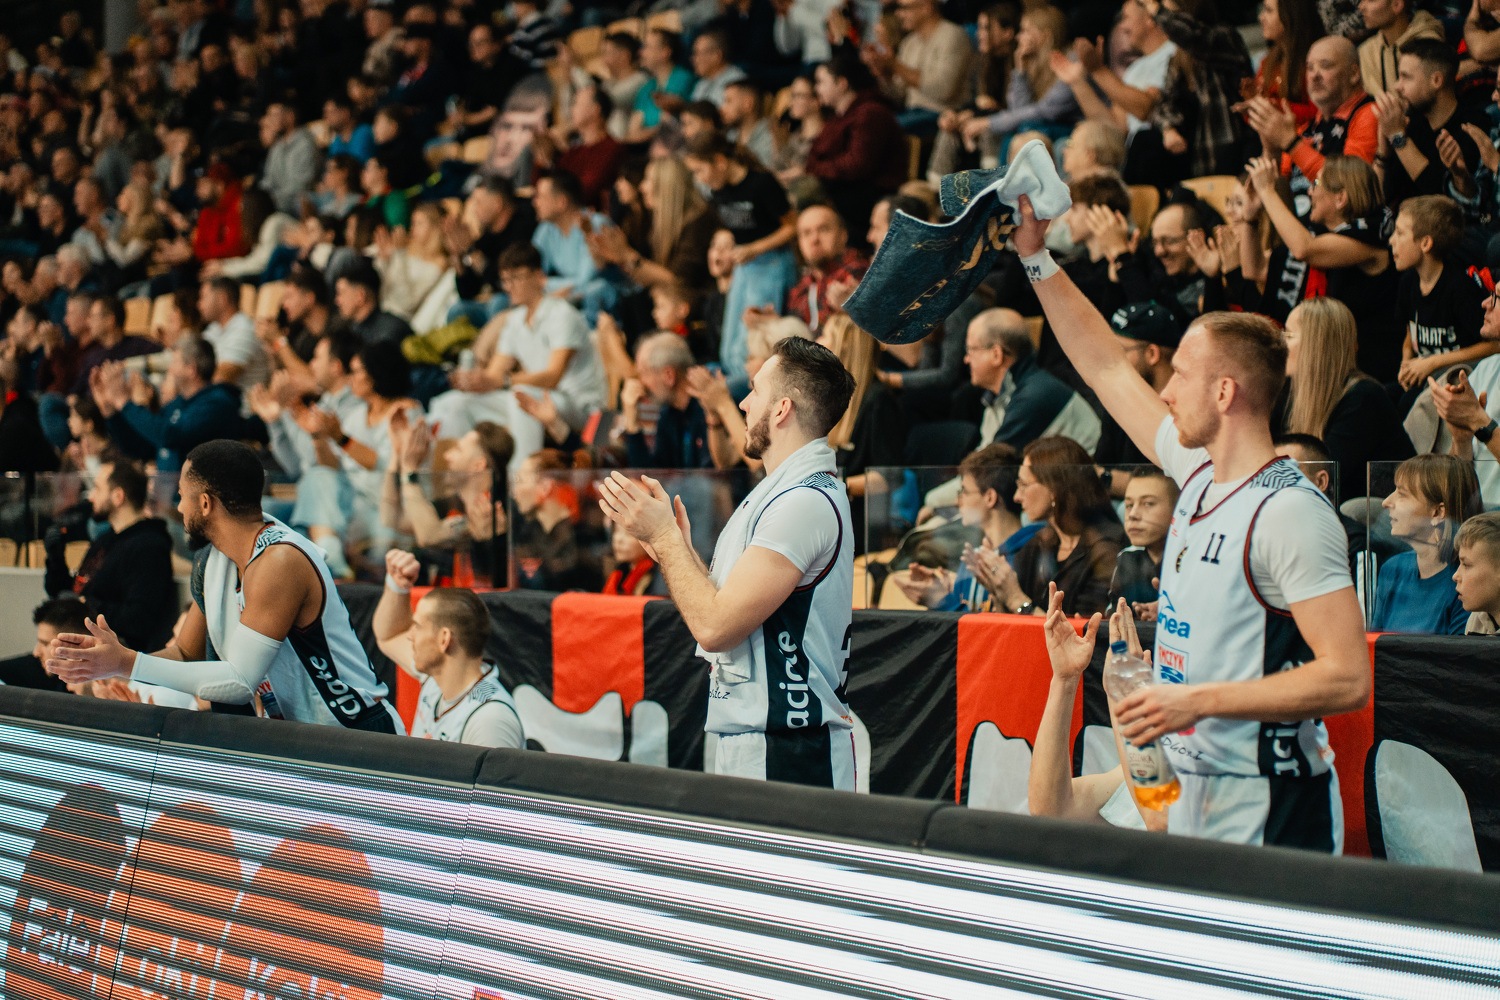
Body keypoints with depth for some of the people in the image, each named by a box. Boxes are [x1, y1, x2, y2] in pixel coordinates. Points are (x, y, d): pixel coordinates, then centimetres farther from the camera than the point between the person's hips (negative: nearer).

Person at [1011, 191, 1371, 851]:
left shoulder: (1289, 511, -16)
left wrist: (1197, 702, -21)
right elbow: (1107, 369, 23)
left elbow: (1348, 679, -22)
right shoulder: (1200, 473, 10)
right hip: (1194, 796, 8)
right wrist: (1035, 258, 22)